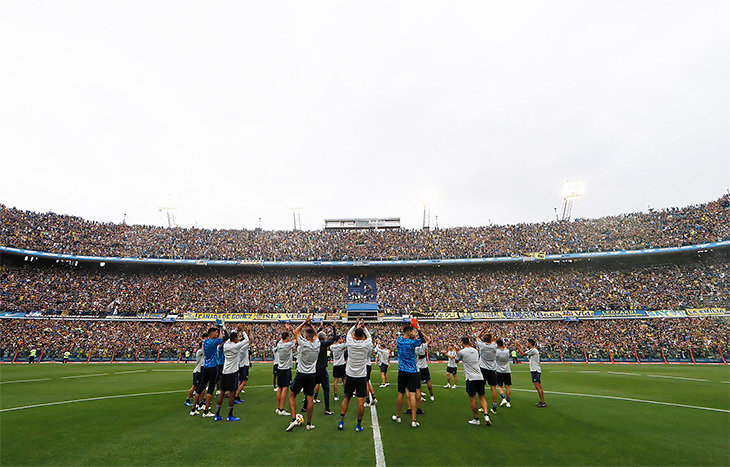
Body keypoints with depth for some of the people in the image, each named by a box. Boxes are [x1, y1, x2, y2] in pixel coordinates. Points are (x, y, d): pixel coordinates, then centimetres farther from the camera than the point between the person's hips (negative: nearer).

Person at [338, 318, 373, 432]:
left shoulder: (350, 343, -8)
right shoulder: (366, 345, -11)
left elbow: (349, 333, 14)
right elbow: (369, 336, 12)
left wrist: (356, 325, 19)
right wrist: (363, 326, 17)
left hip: (350, 376, 2)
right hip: (362, 377, -2)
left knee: (346, 398, 16)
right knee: (361, 401, 5)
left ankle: (341, 421, 16)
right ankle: (359, 425, 11)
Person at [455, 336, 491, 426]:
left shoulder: (462, 352, -5)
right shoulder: (475, 350, 11)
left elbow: (456, 360, 14)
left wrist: (457, 352, 30)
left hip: (471, 378, -5)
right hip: (480, 377, 5)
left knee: (473, 400, 4)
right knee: (482, 397, 13)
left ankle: (476, 419, 11)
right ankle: (486, 416, -1)